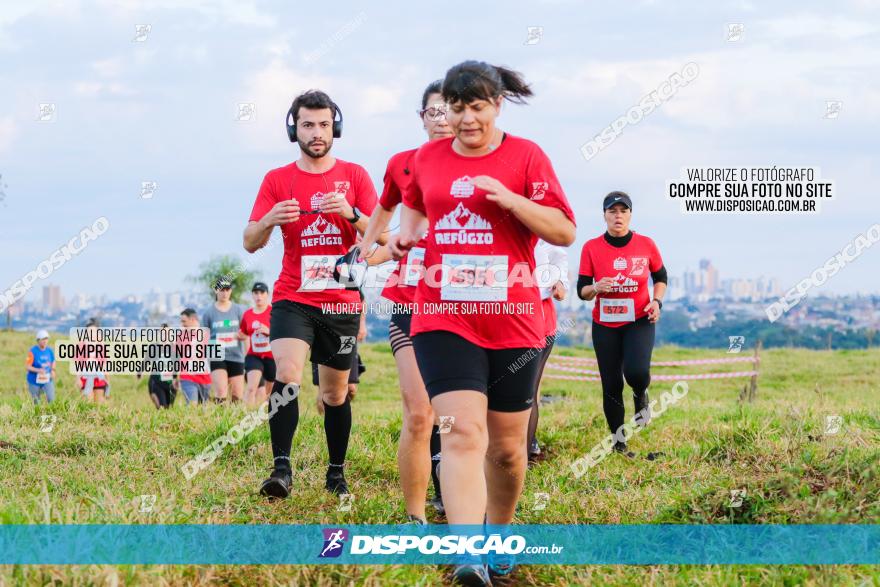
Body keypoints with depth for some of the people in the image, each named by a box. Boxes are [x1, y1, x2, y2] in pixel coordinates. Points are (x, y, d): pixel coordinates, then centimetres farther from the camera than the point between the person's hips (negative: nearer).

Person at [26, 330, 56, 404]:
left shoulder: (50, 351, -1)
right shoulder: (33, 351, -14)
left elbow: (53, 362, 17)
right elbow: (27, 366, -16)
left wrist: (53, 370, -4)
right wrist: (38, 370, -31)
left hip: (47, 380, 3)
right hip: (34, 381, -3)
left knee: (51, 398, -17)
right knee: (36, 402, 9)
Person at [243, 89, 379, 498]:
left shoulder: (354, 176, 4)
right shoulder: (277, 180, 3)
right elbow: (250, 243, -1)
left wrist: (351, 213, -20)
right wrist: (270, 220, -23)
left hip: (342, 302, 1)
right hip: (293, 299, -1)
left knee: (335, 394, 10)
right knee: (287, 375, -22)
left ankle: (337, 472, 24)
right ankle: (281, 469, -25)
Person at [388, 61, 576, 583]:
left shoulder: (525, 156, 0)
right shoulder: (427, 158, 9)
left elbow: (565, 232, -4)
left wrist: (510, 199, -17)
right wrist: (407, 235, 9)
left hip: (513, 321, 0)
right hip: (444, 319, 0)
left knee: (507, 446, 11)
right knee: (461, 431, -18)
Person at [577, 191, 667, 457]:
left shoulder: (646, 245, -2)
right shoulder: (591, 248, -4)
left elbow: (660, 276, 14)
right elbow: (582, 290, 0)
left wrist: (657, 301, -4)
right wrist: (596, 288, -23)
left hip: (639, 322, -1)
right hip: (605, 325, 1)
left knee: (636, 371, -25)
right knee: (611, 386, 2)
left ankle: (641, 396, 13)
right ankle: (619, 443, 18)